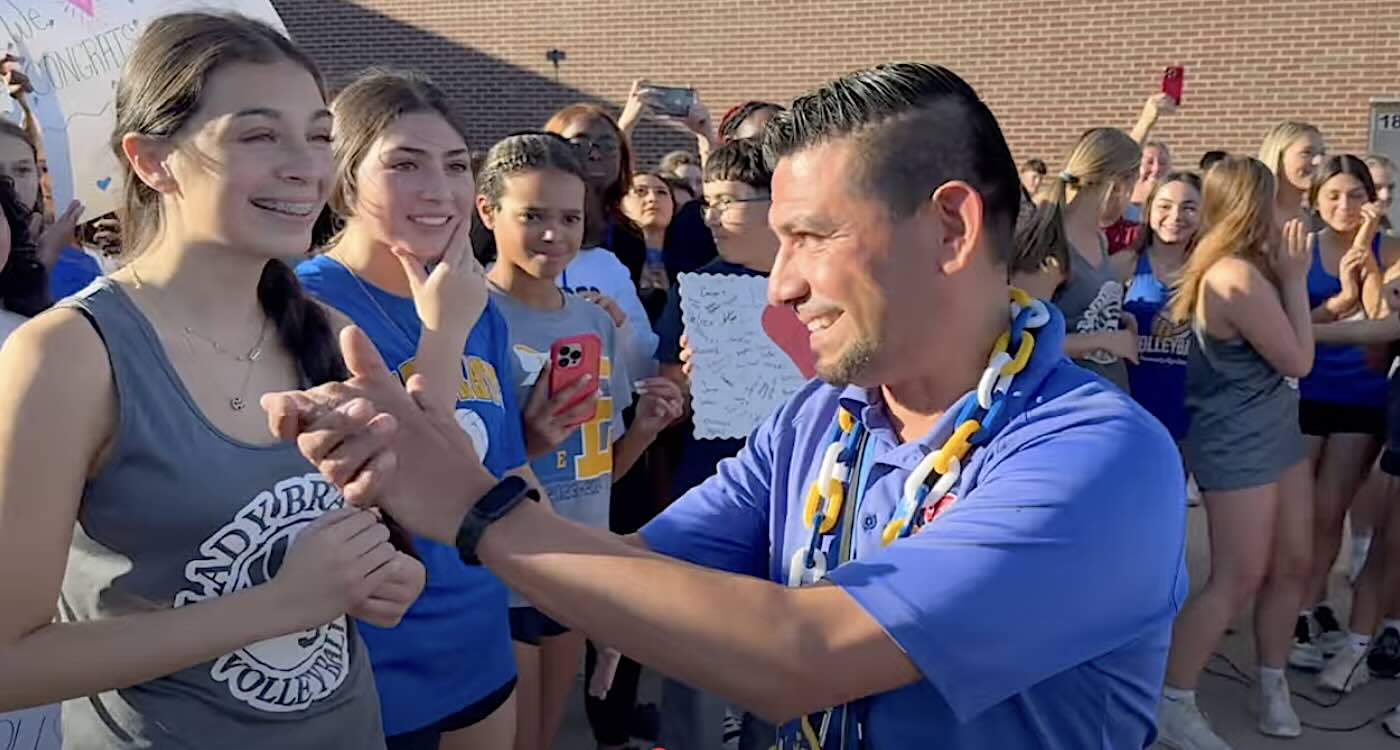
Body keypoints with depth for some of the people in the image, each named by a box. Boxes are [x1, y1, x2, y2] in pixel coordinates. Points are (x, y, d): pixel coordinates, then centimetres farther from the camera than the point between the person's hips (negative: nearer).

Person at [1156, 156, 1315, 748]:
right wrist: (1294, 277, -11)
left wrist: (1283, 273, 4)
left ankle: (1272, 684, 28)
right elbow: (1298, 360, -15)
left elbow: (1281, 337, 12)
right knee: (1238, 580, -3)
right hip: (1237, 445, -9)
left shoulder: (1224, 266, 6)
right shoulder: (1239, 277, -24)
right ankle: (1171, 701, 7)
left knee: (1291, 564, 13)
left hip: (1275, 432, 9)